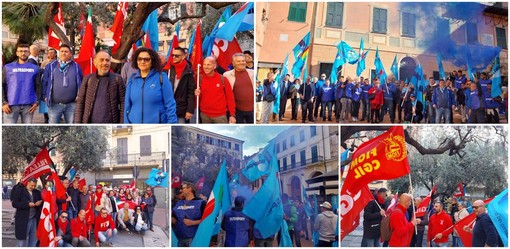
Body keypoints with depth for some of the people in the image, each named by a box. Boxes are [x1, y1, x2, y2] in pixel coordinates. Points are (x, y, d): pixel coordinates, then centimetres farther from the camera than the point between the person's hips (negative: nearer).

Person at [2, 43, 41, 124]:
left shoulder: (35, 68, 11)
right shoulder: (8, 67, 7)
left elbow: (38, 86, 8)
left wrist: (37, 102, -3)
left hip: (29, 105, 2)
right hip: (11, 105, -1)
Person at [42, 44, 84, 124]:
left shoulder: (76, 67, 8)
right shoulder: (50, 66, 6)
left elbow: (82, 82, 14)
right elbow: (44, 82, 9)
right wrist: (45, 96, 0)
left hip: (72, 104, 1)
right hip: (54, 104, -1)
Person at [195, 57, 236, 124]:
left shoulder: (223, 79, -4)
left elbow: (230, 97, -2)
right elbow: (198, 97, 14)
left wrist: (232, 115, -5)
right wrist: (197, 95, -10)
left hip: (220, 116, -3)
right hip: (205, 115, 3)